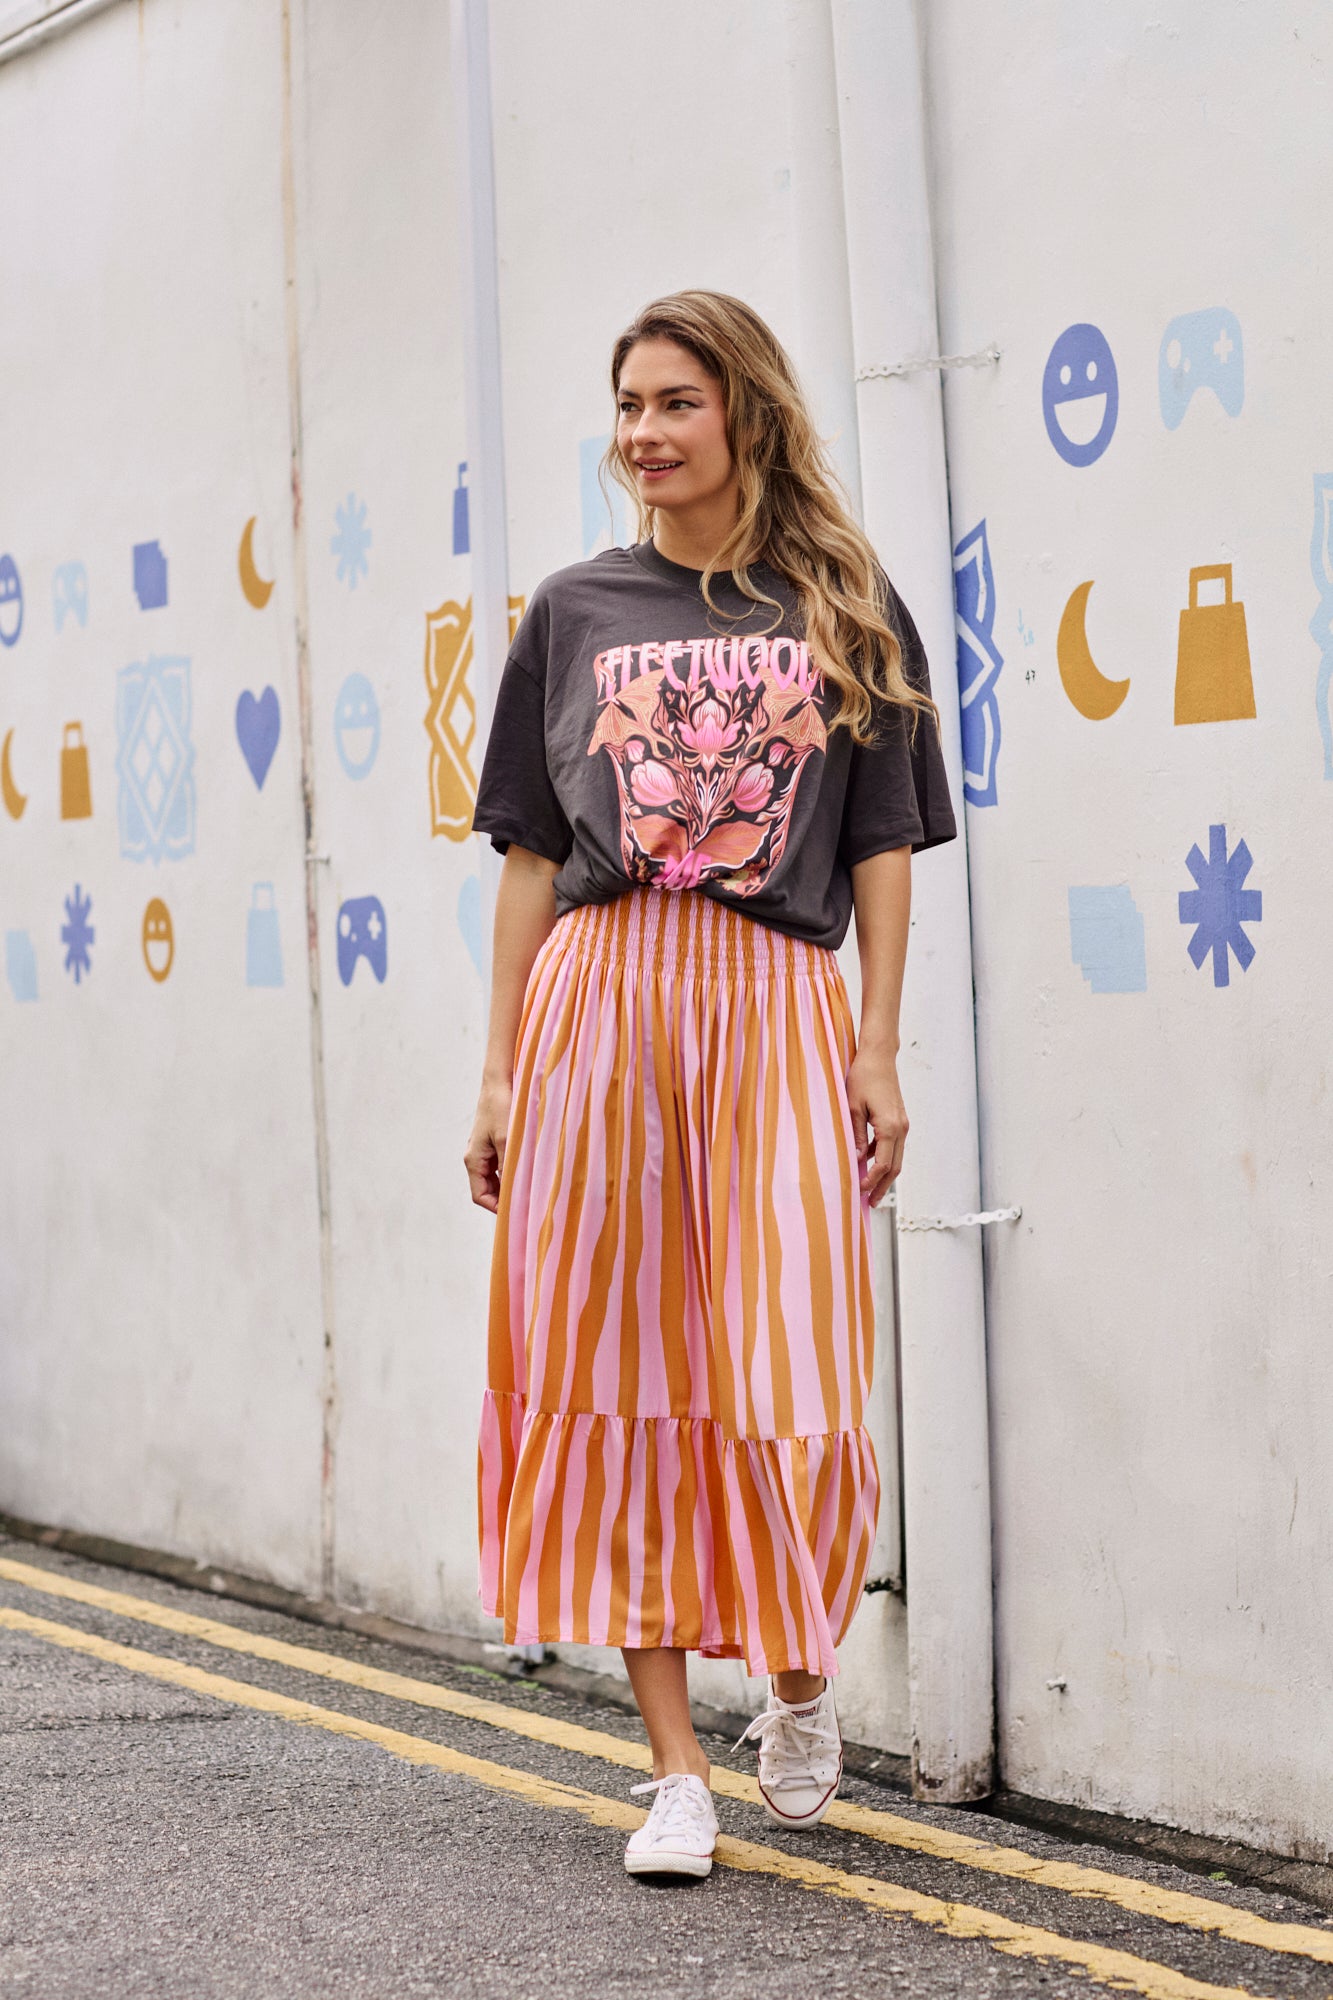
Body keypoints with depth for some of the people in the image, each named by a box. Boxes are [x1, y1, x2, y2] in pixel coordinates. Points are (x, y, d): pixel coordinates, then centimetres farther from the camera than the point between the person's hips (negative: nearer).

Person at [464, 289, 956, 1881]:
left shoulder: (848, 610, 10)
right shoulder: (575, 613, 13)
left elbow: (884, 850, 8)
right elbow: (531, 856, 11)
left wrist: (879, 1049, -1)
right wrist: (501, 1072, 6)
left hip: (778, 1006, -1)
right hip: (600, 1000, 2)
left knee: (790, 1379, -7)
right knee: (625, 1378, 0)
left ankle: (801, 1679, 22)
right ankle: (674, 1765, 8)